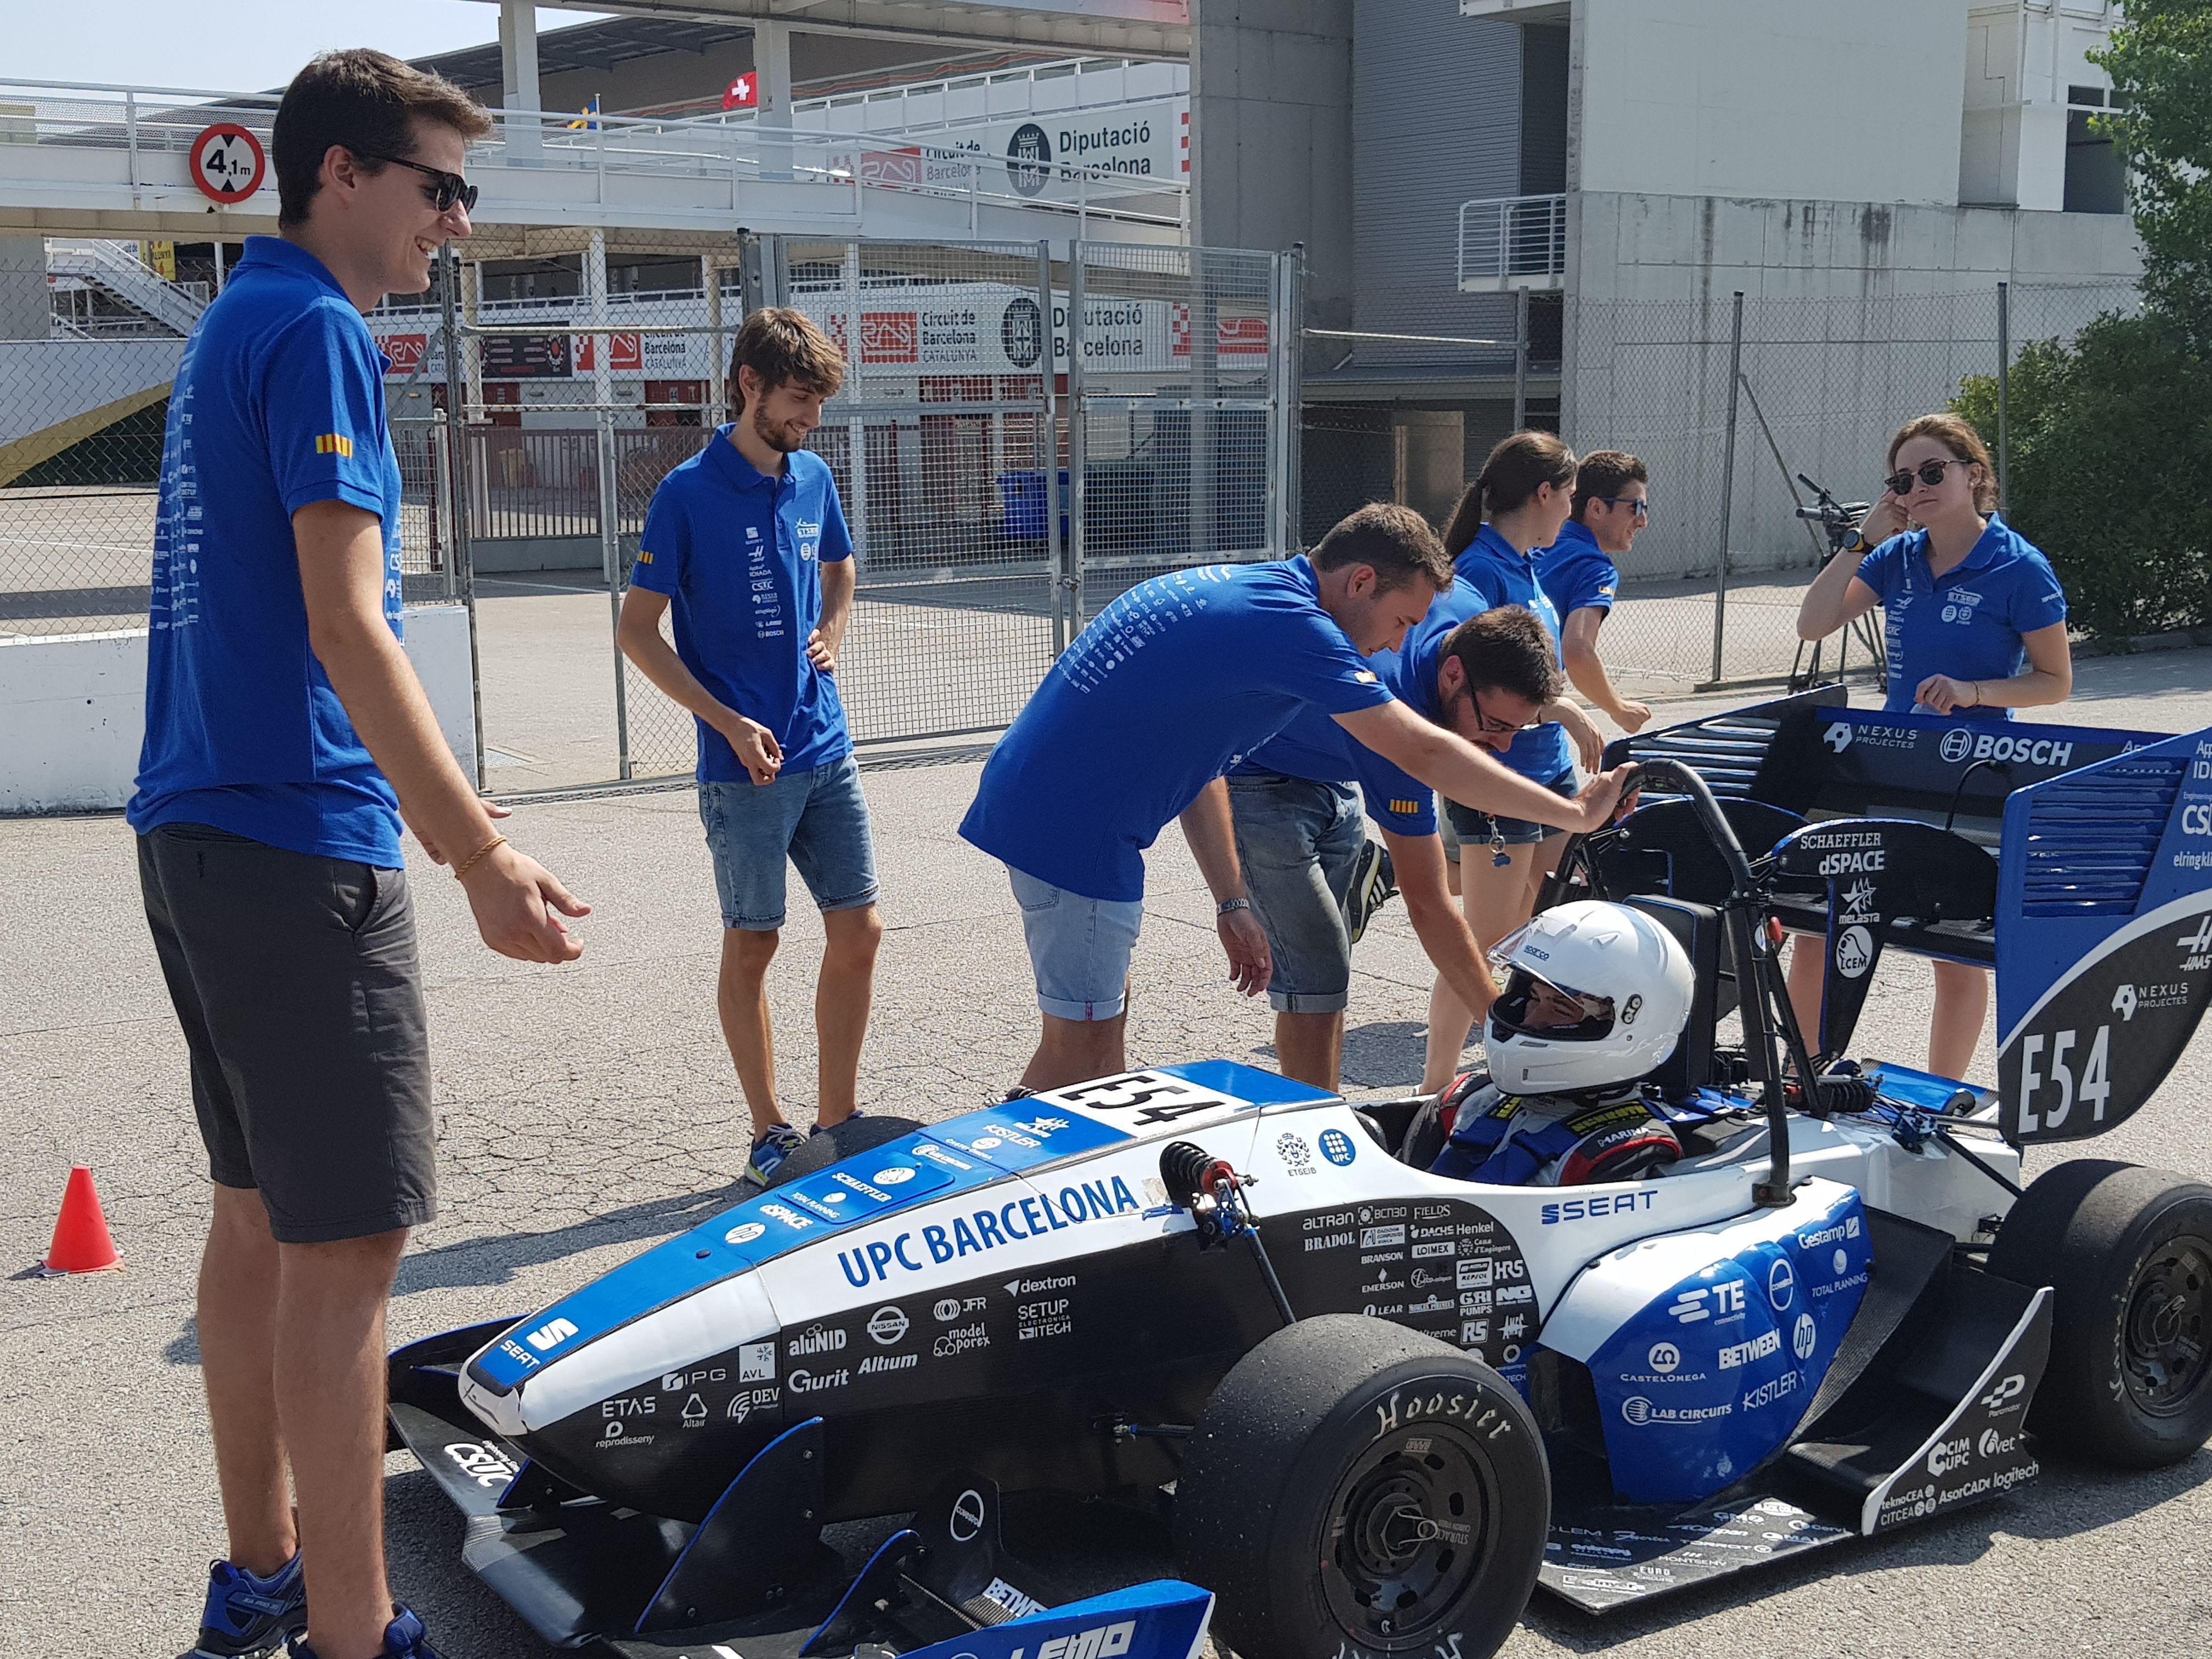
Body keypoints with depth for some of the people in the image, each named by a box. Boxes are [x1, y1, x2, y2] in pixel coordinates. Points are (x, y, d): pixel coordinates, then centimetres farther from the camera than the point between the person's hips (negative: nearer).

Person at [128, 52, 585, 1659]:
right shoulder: (315, 328, -12)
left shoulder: (234, 320, 18)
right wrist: (481, 855, -22)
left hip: (198, 832, 10)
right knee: (348, 1242, -6)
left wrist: (454, 821, 25)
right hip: (301, 845, -10)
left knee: (260, 1213, 16)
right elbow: (345, 628, -20)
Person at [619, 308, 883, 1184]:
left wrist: (831, 635, 6)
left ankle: (838, 1124, 18)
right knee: (752, 945, 4)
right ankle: (771, 1132, 17)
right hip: (746, 765, -5)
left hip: (828, 751, 6)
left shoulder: (815, 479, 7)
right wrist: (731, 723, -14)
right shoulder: (688, 494, -9)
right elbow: (637, 630, -7)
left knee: (858, 932, 5)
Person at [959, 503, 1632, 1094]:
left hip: (1029, 797, 10)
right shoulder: (1293, 623, -17)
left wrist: (1231, 903, 18)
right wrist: (1576, 814, -11)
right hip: (1074, 828, -10)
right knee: (1080, 1042, -3)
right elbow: (1425, 753, -19)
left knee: (1103, 1012, 19)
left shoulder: (1237, 591, 13)